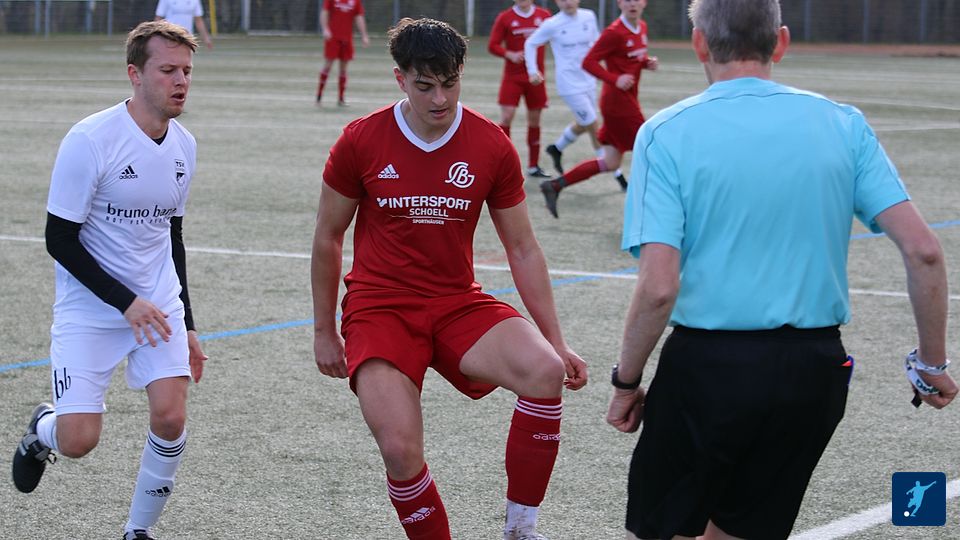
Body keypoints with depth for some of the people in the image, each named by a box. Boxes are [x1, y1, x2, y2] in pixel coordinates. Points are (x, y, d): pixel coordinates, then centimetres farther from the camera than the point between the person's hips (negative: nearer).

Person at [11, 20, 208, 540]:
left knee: (171, 418, -13)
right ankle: (41, 431, 28)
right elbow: (60, 239, -14)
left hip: (158, 305, 5)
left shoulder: (184, 145, 4)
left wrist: (186, 326, 16)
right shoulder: (90, 140, -17)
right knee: (77, 441, -11)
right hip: (89, 308, -5)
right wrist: (126, 301, -19)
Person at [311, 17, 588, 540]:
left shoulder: (492, 147, -3)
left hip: (459, 305, 2)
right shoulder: (360, 141, -6)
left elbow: (523, 249, 6)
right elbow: (327, 238, 7)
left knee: (546, 372, -27)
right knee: (401, 451, -23)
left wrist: (557, 341, 3)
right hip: (378, 308, -1)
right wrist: (323, 331, 11)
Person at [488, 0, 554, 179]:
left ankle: (533, 166, 17)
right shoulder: (505, 18, -2)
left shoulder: (544, 16, 3)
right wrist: (510, 54, -19)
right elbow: (492, 45, -2)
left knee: (534, 120, 7)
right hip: (512, 76, -2)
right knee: (506, 117, -10)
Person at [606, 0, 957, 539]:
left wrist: (626, 383, -1)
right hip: (815, 369, 4)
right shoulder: (844, 125, 2)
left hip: (708, 366, -3)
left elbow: (658, 288, -15)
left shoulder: (667, 133, -7)